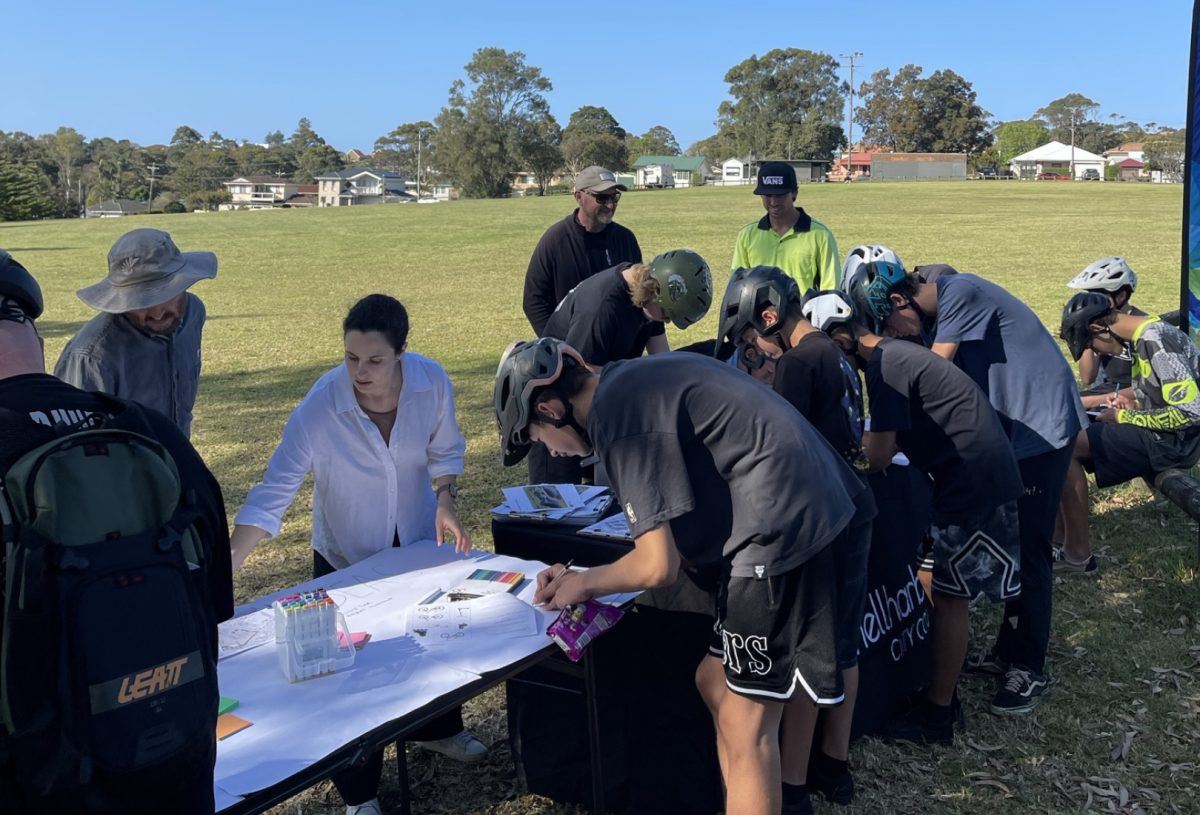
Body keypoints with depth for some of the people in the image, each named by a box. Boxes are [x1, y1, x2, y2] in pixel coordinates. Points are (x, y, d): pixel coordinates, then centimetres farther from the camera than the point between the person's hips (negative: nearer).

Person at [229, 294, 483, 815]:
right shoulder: (319, 409, -32)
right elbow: (272, 494, -31)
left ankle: (437, 730, 55)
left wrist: (445, 503, -21)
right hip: (347, 558, -3)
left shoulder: (432, 383, -23)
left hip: (418, 542, 4)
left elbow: (444, 452, -5)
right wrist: (225, 565, -41)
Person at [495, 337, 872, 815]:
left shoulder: (615, 414, -13)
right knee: (717, 684, 17)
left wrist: (584, 585, 4)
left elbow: (659, 566, -14)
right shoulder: (635, 381, 17)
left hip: (783, 524, -10)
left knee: (744, 725, -1)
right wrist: (586, 578, 21)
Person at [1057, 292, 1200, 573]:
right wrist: (1128, 396, 5)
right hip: (1163, 433, 10)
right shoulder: (1143, 335, 8)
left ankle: (1077, 554, -9)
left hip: (1174, 440, -10)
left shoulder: (1156, 342, -22)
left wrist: (1124, 417, -16)